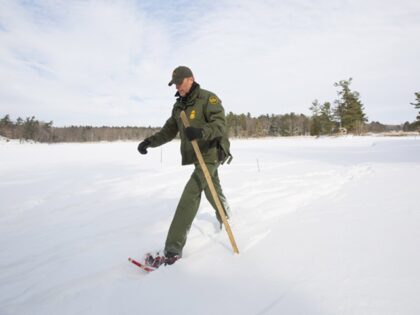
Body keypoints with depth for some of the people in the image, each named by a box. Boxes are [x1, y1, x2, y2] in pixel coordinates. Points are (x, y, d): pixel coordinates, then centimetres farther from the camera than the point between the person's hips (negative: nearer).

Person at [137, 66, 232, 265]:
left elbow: (220, 124, -23)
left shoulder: (208, 98, -12)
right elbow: (169, 131, 10)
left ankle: (173, 248, -17)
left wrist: (201, 131, -43)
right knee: (213, 191, 25)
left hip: (210, 155, -8)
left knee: (190, 196, -18)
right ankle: (224, 216, 54)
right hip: (196, 156, 8)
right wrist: (151, 141, -7)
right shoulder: (179, 106, 10)